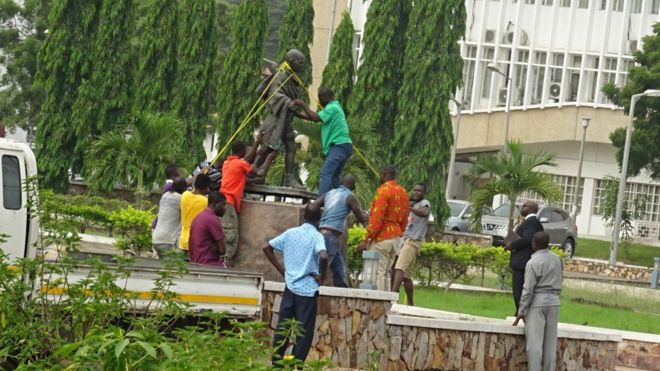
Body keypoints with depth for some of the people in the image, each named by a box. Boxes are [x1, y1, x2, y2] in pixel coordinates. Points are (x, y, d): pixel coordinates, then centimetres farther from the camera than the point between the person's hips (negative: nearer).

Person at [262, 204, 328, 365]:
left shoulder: (290, 232, 5)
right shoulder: (316, 236, -9)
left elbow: (267, 248, 8)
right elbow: (323, 257, -28)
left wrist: (281, 270, 11)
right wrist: (322, 276, -11)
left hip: (290, 287, 4)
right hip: (308, 290, -4)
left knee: (282, 328, 11)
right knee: (304, 332, 3)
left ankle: (276, 363, 14)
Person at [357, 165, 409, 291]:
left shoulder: (383, 190, -13)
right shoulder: (403, 192, 13)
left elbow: (377, 219, -18)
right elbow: (404, 219, 16)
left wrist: (366, 240, -16)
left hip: (381, 238, -8)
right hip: (395, 238, 8)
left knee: (377, 273, -9)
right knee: (386, 272, 13)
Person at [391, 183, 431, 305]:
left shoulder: (424, 203, -3)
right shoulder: (412, 204, 25)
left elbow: (424, 213, -28)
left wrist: (409, 208, -45)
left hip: (413, 241, -9)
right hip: (405, 240, 9)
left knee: (400, 268, -25)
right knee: (406, 275, 10)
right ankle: (410, 304, 14)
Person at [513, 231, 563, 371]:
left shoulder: (533, 262, -11)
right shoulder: (557, 259, 8)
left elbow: (528, 289, -13)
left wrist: (521, 311, -10)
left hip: (537, 303, -6)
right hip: (553, 302, 6)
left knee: (534, 342, -5)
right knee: (550, 342, 6)